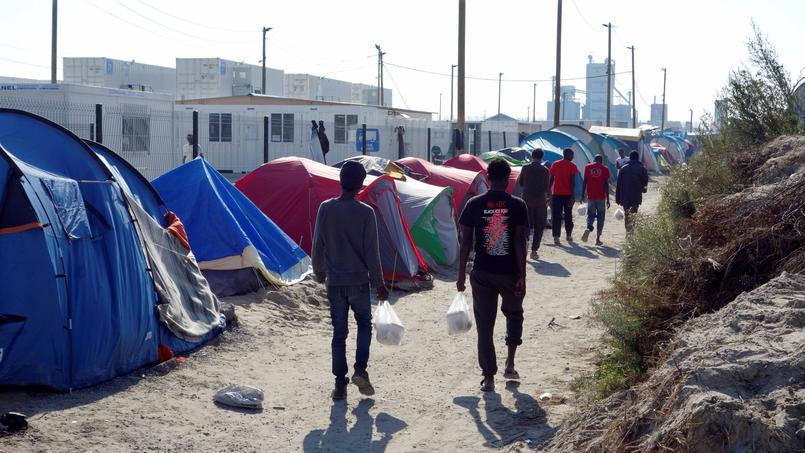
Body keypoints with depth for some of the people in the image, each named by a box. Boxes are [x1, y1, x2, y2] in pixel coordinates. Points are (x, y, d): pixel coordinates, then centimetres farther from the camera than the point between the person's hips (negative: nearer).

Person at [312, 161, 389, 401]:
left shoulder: (326, 209, -4)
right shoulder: (365, 213, -11)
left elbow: (318, 246, 3)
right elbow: (371, 252, -8)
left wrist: (319, 273, 18)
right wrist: (378, 283, 2)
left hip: (334, 282, 2)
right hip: (359, 280, -2)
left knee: (339, 332, 8)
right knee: (364, 324, 16)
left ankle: (340, 383, 7)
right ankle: (360, 370, 0)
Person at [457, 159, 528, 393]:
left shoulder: (474, 204, -2)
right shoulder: (517, 206, -6)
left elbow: (466, 241, -2)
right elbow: (520, 242, -9)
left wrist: (461, 274, 5)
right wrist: (522, 277, -6)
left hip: (482, 274, 0)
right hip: (510, 273, 0)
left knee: (484, 325, 6)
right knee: (514, 313, 25)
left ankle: (489, 377, 5)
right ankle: (510, 364, 18)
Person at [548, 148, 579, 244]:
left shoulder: (555, 164, 6)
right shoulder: (572, 166, -4)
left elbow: (551, 180, 7)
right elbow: (572, 182, -10)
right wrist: (573, 196, -10)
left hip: (556, 194, 2)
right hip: (567, 194, -1)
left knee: (556, 216, -1)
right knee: (568, 215, 14)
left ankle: (556, 237, -12)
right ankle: (569, 235, 24)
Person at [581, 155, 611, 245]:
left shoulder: (587, 167, 5)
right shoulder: (605, 169, 1)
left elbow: (584, 182, 2)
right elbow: (606, 185, -2)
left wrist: (583, 195, 7)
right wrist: (607, 199, 1)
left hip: (590, 196, 1)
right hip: (601, 197, -1)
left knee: (591, 215, 12)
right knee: (600, 217, 8)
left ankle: (589, 228, -20)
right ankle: (598, 239, 4)